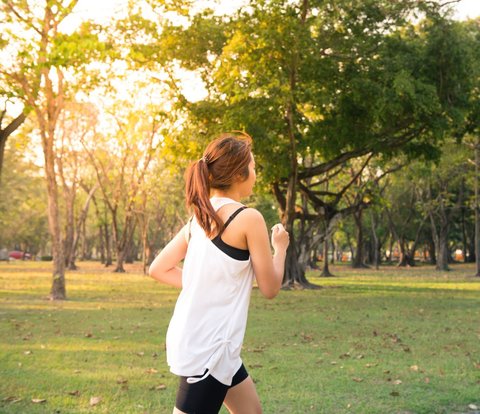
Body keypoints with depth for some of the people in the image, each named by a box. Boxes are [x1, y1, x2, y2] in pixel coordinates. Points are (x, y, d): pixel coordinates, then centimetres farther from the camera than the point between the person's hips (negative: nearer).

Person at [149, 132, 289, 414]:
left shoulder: (200, 216, 8)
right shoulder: (248, 218, -15)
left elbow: (158, 269, 11)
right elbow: (270, 288, -7)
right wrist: (280, 247, 9)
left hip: (193, 338, 9)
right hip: (208, 347, -9)